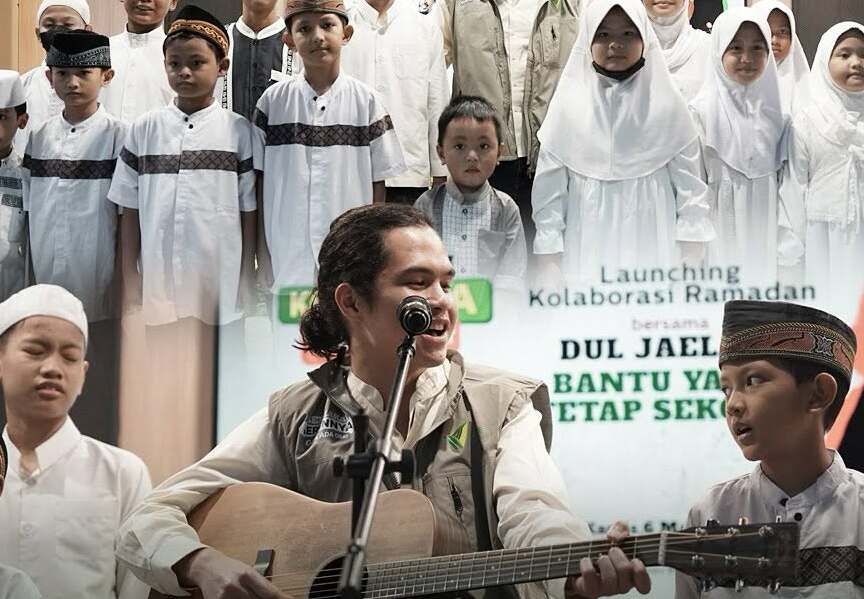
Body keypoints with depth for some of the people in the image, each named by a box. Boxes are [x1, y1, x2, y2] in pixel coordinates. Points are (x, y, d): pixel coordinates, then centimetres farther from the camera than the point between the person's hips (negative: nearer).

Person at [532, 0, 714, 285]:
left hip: (652, 249, 0)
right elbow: (550, 184, 5)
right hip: (587, 252, 0)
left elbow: (689, 179, 4)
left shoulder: (666, 104, 3)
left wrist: (691, 256, 0)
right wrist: (549, 259, 1)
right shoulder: (570, 104, 3)